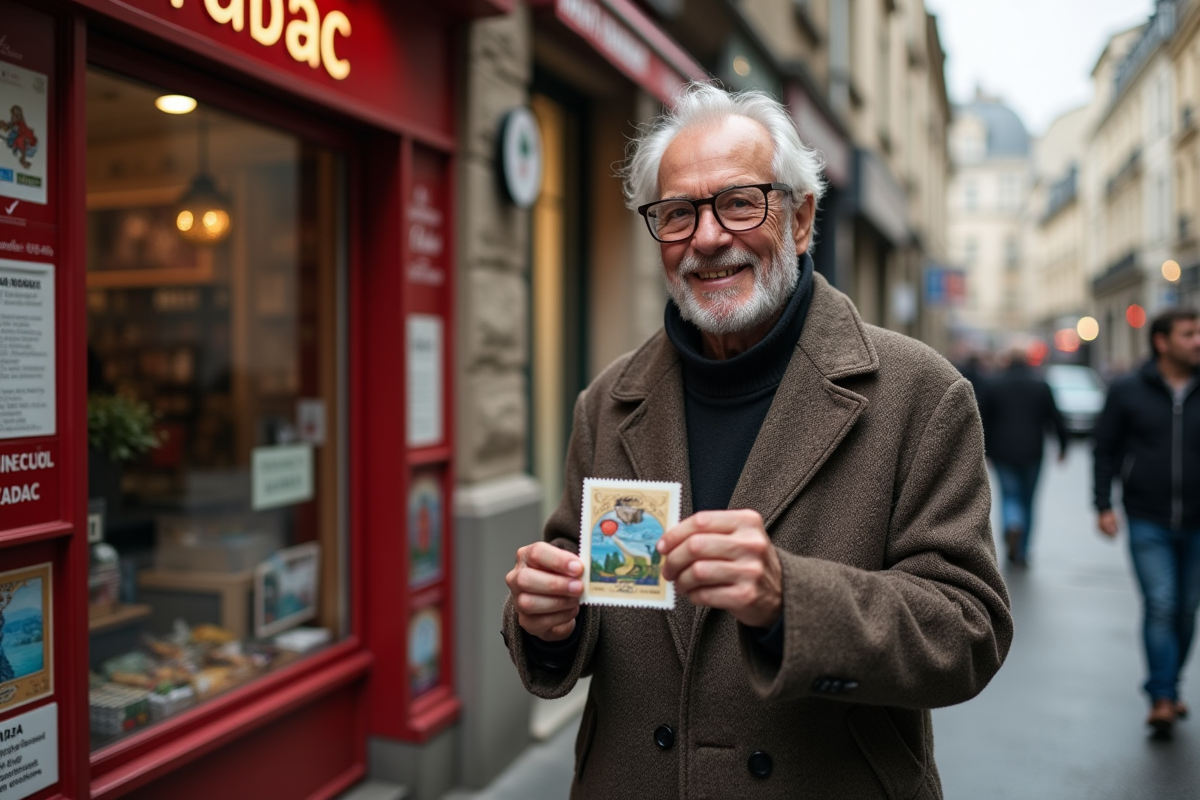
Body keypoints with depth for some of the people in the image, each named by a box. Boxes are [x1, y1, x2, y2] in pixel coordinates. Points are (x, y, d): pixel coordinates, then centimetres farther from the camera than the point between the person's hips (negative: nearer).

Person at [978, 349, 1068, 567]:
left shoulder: (993, 385, 1)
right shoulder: (1041, 386, 2)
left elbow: (981, 419, -1)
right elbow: (1055, 418, 2)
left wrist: (981, 448, 7)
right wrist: (1062, 445, 12)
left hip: (1002, 452, -1)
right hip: (1032, 452, 1)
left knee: (1010, 494, 8)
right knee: (1027, 498, 11)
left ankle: (1012, 526, -25)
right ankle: (1021, 552, 15)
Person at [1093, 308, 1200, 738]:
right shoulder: (1127, 391, -1)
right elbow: (1106, 449, 3)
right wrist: (1104, 505, -4)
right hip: (1148, 521, -2)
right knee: (1160, 605, -10)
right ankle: (1162, 698, -4)